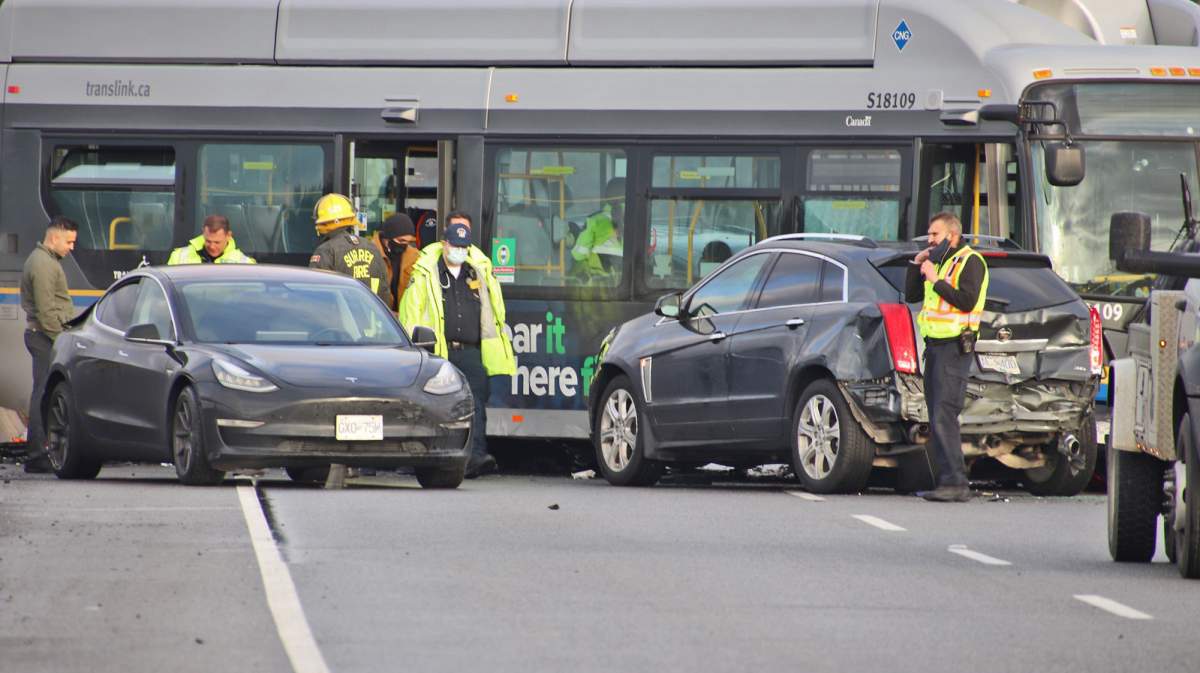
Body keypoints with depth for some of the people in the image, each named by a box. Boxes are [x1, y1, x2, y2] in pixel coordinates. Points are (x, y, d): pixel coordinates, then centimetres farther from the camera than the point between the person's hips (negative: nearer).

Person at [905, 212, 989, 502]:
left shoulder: (970, 261, -7)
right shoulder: (938, 261, 20)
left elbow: (967, 301, -19)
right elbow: (912, 295, 20)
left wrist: (936, 280, -16)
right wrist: (916, 266, 8)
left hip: (954, 347, -9)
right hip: (935, 344, 9)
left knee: (944, 416, -16)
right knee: (937, 418, 7)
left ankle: (956, 483, -19)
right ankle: (947, 481, 9)